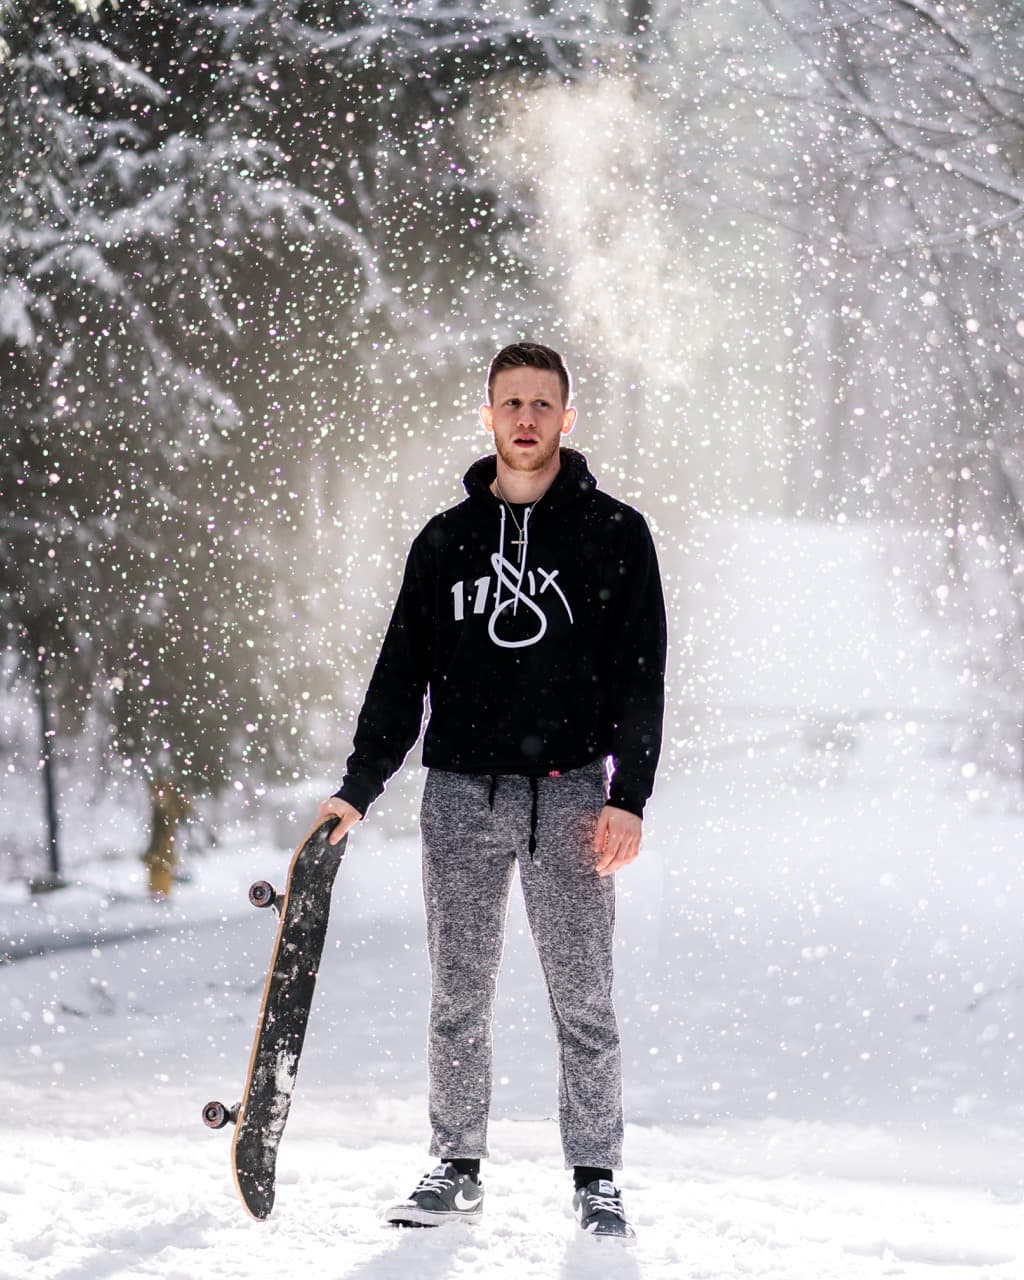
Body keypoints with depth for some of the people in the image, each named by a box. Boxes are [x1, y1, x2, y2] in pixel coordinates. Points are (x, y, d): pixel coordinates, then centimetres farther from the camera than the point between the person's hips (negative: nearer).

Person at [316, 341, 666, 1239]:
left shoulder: (614, 534, 4)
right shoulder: (445, 542, 11)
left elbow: (641, 677, 1)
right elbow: (403, 675, 13)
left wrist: (628, 796, -9)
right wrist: (359, 788, 4)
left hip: (569, 794, -2)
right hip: (461, 795, 2)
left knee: (583, 1001, -2)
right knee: (458, 998, 5)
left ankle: (597, 1180, 5)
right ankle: (457, 1169, 14)